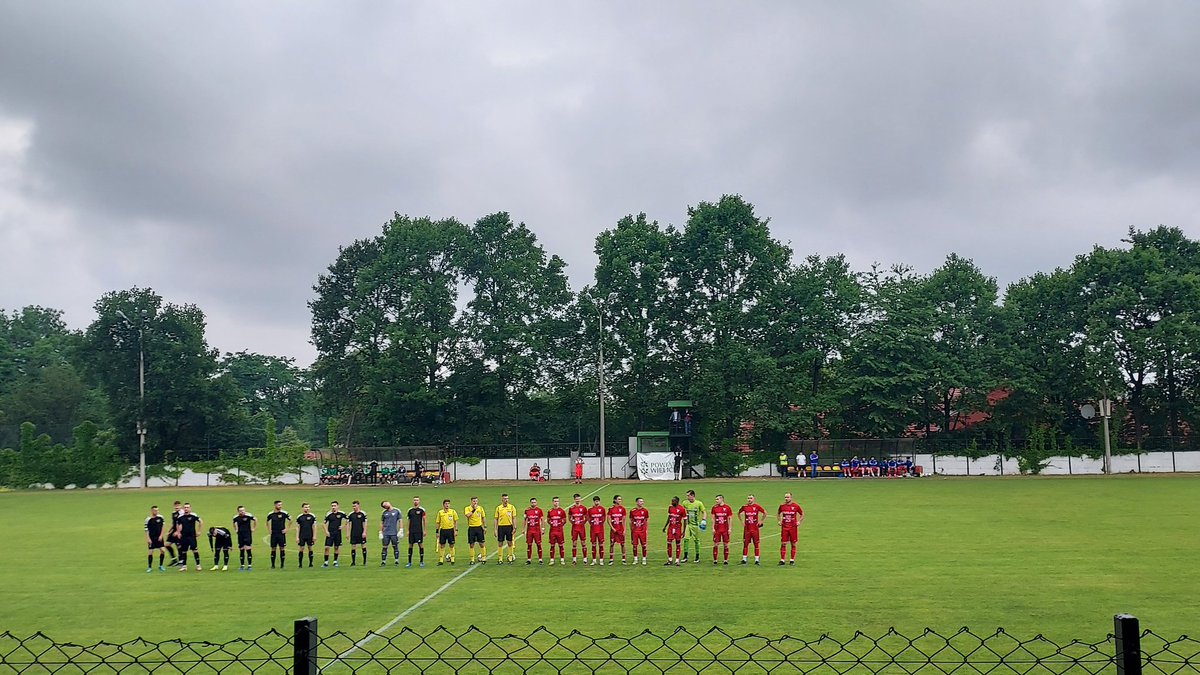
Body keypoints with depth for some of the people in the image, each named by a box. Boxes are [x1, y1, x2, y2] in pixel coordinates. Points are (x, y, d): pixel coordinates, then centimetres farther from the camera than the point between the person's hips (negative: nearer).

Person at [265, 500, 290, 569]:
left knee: (282, 549, 0)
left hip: (281, 534, -1)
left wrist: (287, 529, 1)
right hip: (273, 534, 2)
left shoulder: (284, 513, -5)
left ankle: (282, 565, 7)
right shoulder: (270, 514, 1)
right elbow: (267, 522, 19)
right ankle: (273, 565, 12)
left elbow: (290, 519, 4)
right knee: (273, 549, 4)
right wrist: (269, 530, 10)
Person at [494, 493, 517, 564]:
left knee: (510, 543, 2)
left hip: (509, 526, -1)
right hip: (501, 527, 1)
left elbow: (514, 518, 2)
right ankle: (500, 559, 9)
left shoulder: (512, 507, 2)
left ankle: (510, 558, 10)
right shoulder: (498, 508, 5)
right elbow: (496, 519, 8)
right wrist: (495, 529, 2)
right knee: (500, 543, 2)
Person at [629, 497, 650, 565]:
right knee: (634, 545, 4)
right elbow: (630, 521, 8)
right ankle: (635, 559, 14)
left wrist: (646, 529, 2)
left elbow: (647, 521, 8)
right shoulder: (632, 511, 0)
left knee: (643, 545, 2)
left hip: (642, 531, 0)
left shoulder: (645, 511, 0)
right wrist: (631, 530, 7)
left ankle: (644, 559, 11)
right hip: (634, 531, 0)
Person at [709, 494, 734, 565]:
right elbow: (713, 518, 6)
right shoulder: (714, 507, 2)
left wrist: (729, 528, -3)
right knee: (715, 544, 0)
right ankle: (715, 560, 7)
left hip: (725, 529, -1)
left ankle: (726, 560, 10)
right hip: (717, 529, 1)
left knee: (726, 544, 2)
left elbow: (730, 518, 2)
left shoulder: (727, 507, -2)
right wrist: (713, 528, 0)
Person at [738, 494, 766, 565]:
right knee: (745, 544, 2)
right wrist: (742, 521, 10)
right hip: (747, 529, 2)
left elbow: (765, 513, 4)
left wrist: (761, 521, 2)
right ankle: (744, 559, 8)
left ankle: (756, 560, 6)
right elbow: (739, 513, 19)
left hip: (755, 528, -2)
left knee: (756, 544, 0)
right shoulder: (744, 506, 2)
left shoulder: (757, 506, -4)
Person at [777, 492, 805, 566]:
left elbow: (802, 514, 8)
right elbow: (778, 514, 20)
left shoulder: (796, 506, -3)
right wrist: (779, 521, 6)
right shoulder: (782, 506, 3)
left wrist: (799, 521, -4)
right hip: (784, 527, 1)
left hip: (793, 527, -1)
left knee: (793, 544, 4)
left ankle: (792, 560, 12)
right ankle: (782, 560, 4)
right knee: (783, 544, -2)